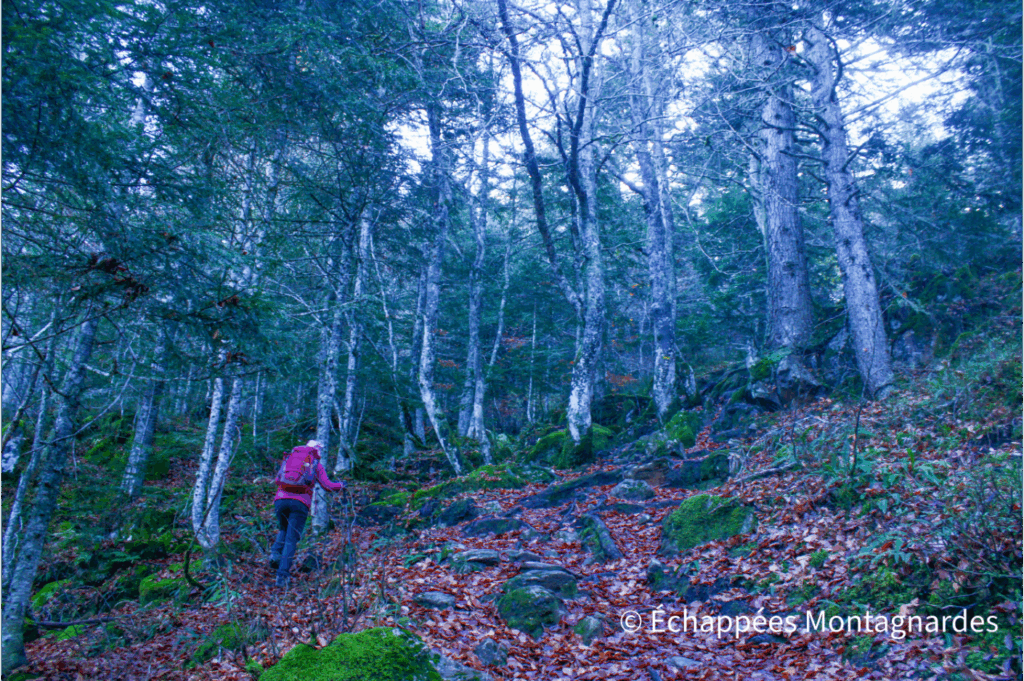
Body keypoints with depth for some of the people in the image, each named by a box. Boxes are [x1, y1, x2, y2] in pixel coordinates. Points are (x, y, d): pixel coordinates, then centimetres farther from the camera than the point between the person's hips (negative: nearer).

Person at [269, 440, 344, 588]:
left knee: (284, 530, 29)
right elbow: (327, 486, 6)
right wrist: (341, 485, 25)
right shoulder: (316, 465, 14)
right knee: (291, 539, 1)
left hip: (281, 499, 3)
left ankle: (276, 553, 3)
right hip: (300, 503, -3)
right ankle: (282, 576, -8)